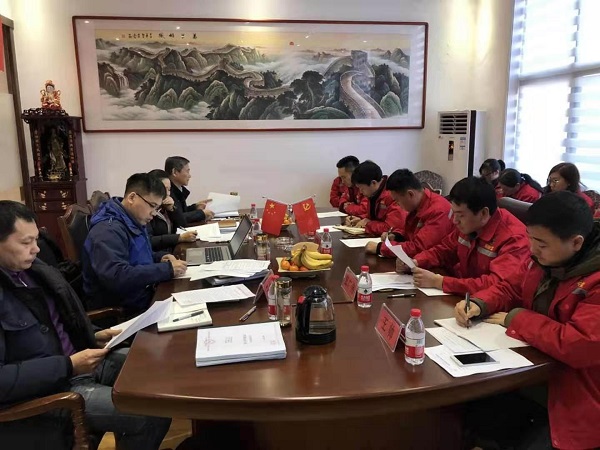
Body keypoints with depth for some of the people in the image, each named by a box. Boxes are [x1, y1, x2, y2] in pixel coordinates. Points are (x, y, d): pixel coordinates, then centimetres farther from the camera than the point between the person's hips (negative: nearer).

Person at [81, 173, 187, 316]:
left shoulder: (132, 222, 9)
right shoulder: (108, 230, -22)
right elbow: (117, 277, -35)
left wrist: (160, 258, 4)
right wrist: (167, 269, -29)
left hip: (142, 295, 9)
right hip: (121, 310, -9)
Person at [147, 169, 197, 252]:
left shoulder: (164, 206, 10)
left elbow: (182, 226, 14)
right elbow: (148, 241, -23)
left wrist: (171, 209, -3)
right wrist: (180, 238, -27)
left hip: (172, 251, 7)